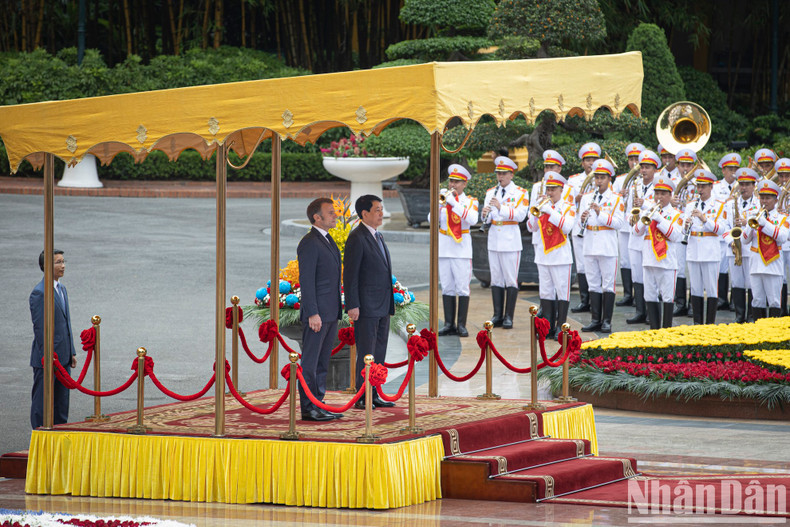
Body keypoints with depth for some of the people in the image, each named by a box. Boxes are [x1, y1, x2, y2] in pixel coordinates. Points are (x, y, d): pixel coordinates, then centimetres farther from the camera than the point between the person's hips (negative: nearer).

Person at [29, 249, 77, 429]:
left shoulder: (62, 289, 14)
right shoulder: (39, 293, -14)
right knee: (42, 401, -1)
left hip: (63, 357, 9)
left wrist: (72, 352, 16)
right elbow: (39, 328, -17)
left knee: (62, 401, 13)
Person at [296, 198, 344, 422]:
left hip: (330, 313, 9)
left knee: (323, 361, 12)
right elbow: (306, 281, -16)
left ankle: (317, 404, 17)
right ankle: (308, 409, -3)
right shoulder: (309, 244, -13)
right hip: (317, 314, -9)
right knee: (310, 362, -5)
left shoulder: (328, 241, 17)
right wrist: (313, 313, -20)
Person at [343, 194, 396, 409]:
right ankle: (362, 398, -2)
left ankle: (374, 396, 16)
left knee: (379, 353, 10)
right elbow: (350, 275, -14)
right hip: (366, 307, -9)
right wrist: (352, 306, -18)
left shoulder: (377, 236, 16)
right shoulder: (357, 238, -12)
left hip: (382, 307, 9)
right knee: (366, 354, -6)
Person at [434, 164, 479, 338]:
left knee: (462, 288, -5)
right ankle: (449, 324, 6)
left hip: (462, 247, -3)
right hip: (444, 247, 3)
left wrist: (454, 203, -19)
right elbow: (432, 219, 1)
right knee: (447, 288, 3)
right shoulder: (443, 198, 12)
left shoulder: (470, 201, 3)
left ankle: (461, 325, -2)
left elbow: (472, 219, -17)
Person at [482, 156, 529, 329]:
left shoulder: (520, 193, -1)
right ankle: (498, 316, 9)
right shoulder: (491, 192, 12)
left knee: (511, 280, -3)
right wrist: (485, 215, -14)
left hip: (511, 240, -5)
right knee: (496, 279, 6)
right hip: (494, 239, 5)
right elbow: (486, 219, 10)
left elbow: (520, 215, -13)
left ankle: (509, 317, -1)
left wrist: (501, 207, -23)